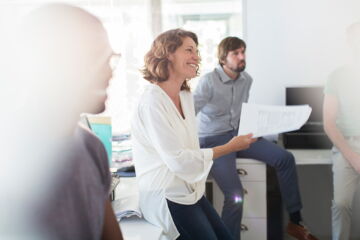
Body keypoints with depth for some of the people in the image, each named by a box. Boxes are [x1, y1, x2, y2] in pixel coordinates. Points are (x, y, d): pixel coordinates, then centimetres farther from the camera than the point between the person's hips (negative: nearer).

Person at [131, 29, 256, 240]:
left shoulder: (186, 96, 8)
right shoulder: (153, 101, -19)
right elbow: (177, 159, -21)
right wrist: (228, 148, -15)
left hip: (191, 191, 8)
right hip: (166, 197, -8)